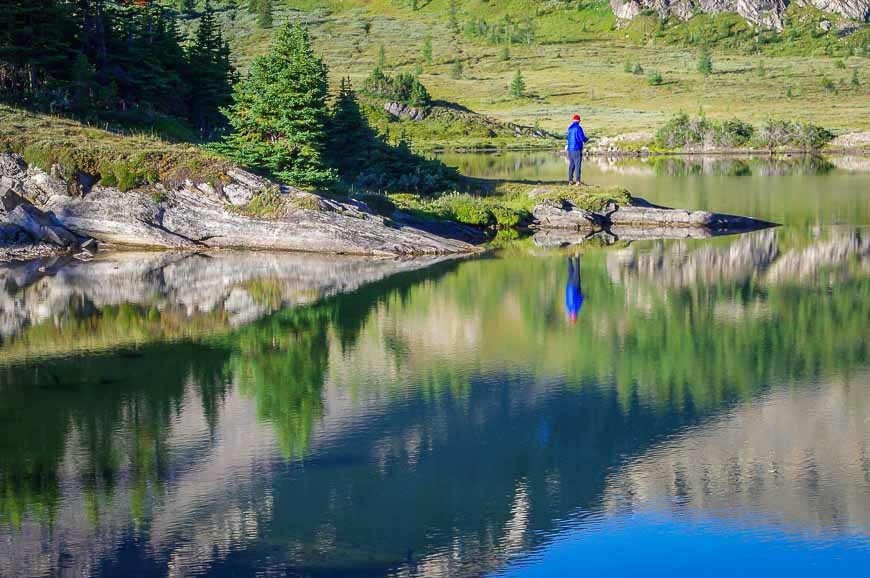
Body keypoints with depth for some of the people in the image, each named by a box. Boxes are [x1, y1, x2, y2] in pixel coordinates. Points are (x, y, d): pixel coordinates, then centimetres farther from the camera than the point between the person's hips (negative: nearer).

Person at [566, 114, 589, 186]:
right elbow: (582, 138, -15)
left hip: (570, 148, 7)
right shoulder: (578, 128, -11)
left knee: (571, 164, 12)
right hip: (577, 149, -7)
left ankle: (570, 180, 12)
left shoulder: (570, 128, 10)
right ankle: (578, 181, -10)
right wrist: (586, 139, 9)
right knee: (577, 165, -6)